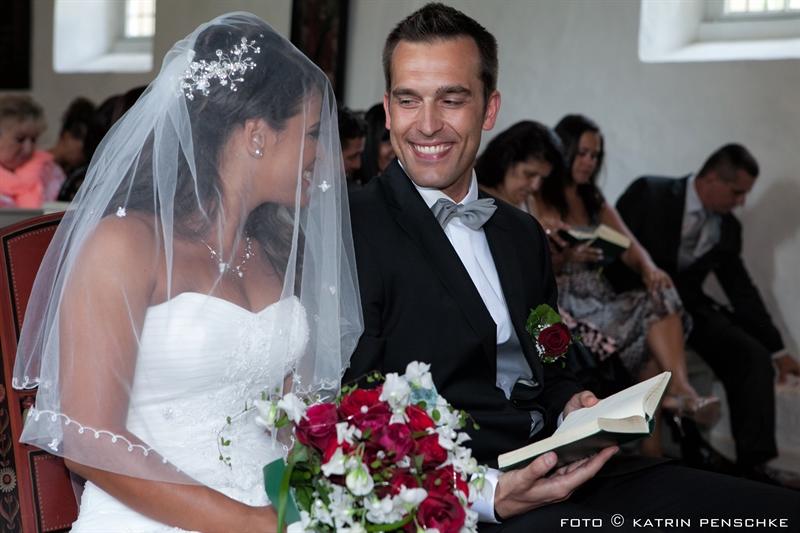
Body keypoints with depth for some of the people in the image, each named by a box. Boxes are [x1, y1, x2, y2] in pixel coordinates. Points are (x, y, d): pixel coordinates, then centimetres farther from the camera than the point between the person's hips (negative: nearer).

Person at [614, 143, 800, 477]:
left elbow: (741, 289, 13)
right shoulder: (650, 193, -8)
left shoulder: (728, 228, 8)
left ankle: (752, 464, -16)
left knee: (754, 356, -16)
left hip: (690, 305, 5)